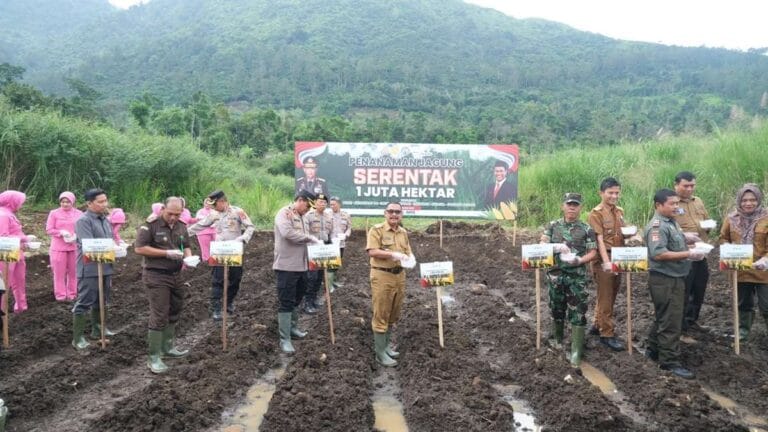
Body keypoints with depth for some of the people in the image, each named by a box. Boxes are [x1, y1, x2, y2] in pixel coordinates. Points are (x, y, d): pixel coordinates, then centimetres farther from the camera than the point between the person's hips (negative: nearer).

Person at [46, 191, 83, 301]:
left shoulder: (79, 214, 5)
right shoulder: (54, 213, 0)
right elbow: (49, 229, -2)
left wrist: (76, 236, -14)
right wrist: (61, 232, -19)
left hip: (75, 246, 2)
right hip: (58, 247, -2)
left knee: (73, 271, 8)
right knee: (59, 272, 1)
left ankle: (72, 294, 18)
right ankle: (60, 295, 10)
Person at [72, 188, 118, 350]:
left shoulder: (105, 220, 13)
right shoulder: (83, 221, -13)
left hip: (105, 267, 8)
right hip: (90, 268, -8)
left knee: (101, 301, 18)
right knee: (84, 303, -3)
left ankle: (97, 329, 32)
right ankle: (78, 338, 2)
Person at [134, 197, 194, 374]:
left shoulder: (181, 226, 7)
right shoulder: (150, 225, -14)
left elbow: (186, 246, 16)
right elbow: (140, 248, -17)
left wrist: (189, 258, -6)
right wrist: (167, 253, -21)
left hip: (176, 275, 7)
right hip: (156, 276, -7)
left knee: (173, 313, 16)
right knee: (159, 316, -8)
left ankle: (168, 348, 30)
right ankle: (154, 357, 0)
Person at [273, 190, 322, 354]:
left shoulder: (300, 216, 16)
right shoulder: (284, 213, -12)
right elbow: (288, 233, -28)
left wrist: (314, 242, 0)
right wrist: (311, 238, -21)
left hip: (300, 266, 9)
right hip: (287, 266, -9)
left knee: (296, 299, 19)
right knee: (286, 302, -4)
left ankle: (292, 327, 35)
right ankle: (285, 339, 1)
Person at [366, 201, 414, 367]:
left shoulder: (403, 232, 13)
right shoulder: (377, 229, -9)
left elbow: (408, 251, 17)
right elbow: (372, 251, -18)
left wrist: (410, 257, -7)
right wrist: (393, 254, -26)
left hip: (399, 275, 7)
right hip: (382, 276, -7)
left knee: (393, 314, 15)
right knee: (381, 315, -1)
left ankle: (385, 345, 29)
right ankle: (380, 353, 7)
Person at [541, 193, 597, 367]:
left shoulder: (586, 229, 2)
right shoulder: (553, 226, 6)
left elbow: (593, 252, 0)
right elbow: (542, 245, 0)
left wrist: (580, 260, -18)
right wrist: (556, 247, -19)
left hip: (577, 276, -1)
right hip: (556, 274, 2)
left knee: (578, 313, -5)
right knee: (557, 309, 14)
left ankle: (576, 352, -2)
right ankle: (557, 339, 35)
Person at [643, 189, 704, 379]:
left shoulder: (671, 222, 13)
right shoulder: (657, 226, -19)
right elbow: (658, 254, -29)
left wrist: (684, 239, 8)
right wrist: (688, 254, -27)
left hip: (674, 277, 10)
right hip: (665, 280, -10)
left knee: (663, 317, 19)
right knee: (671, 321, -5)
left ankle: (654, 350, 31)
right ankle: (670, 361, 2)